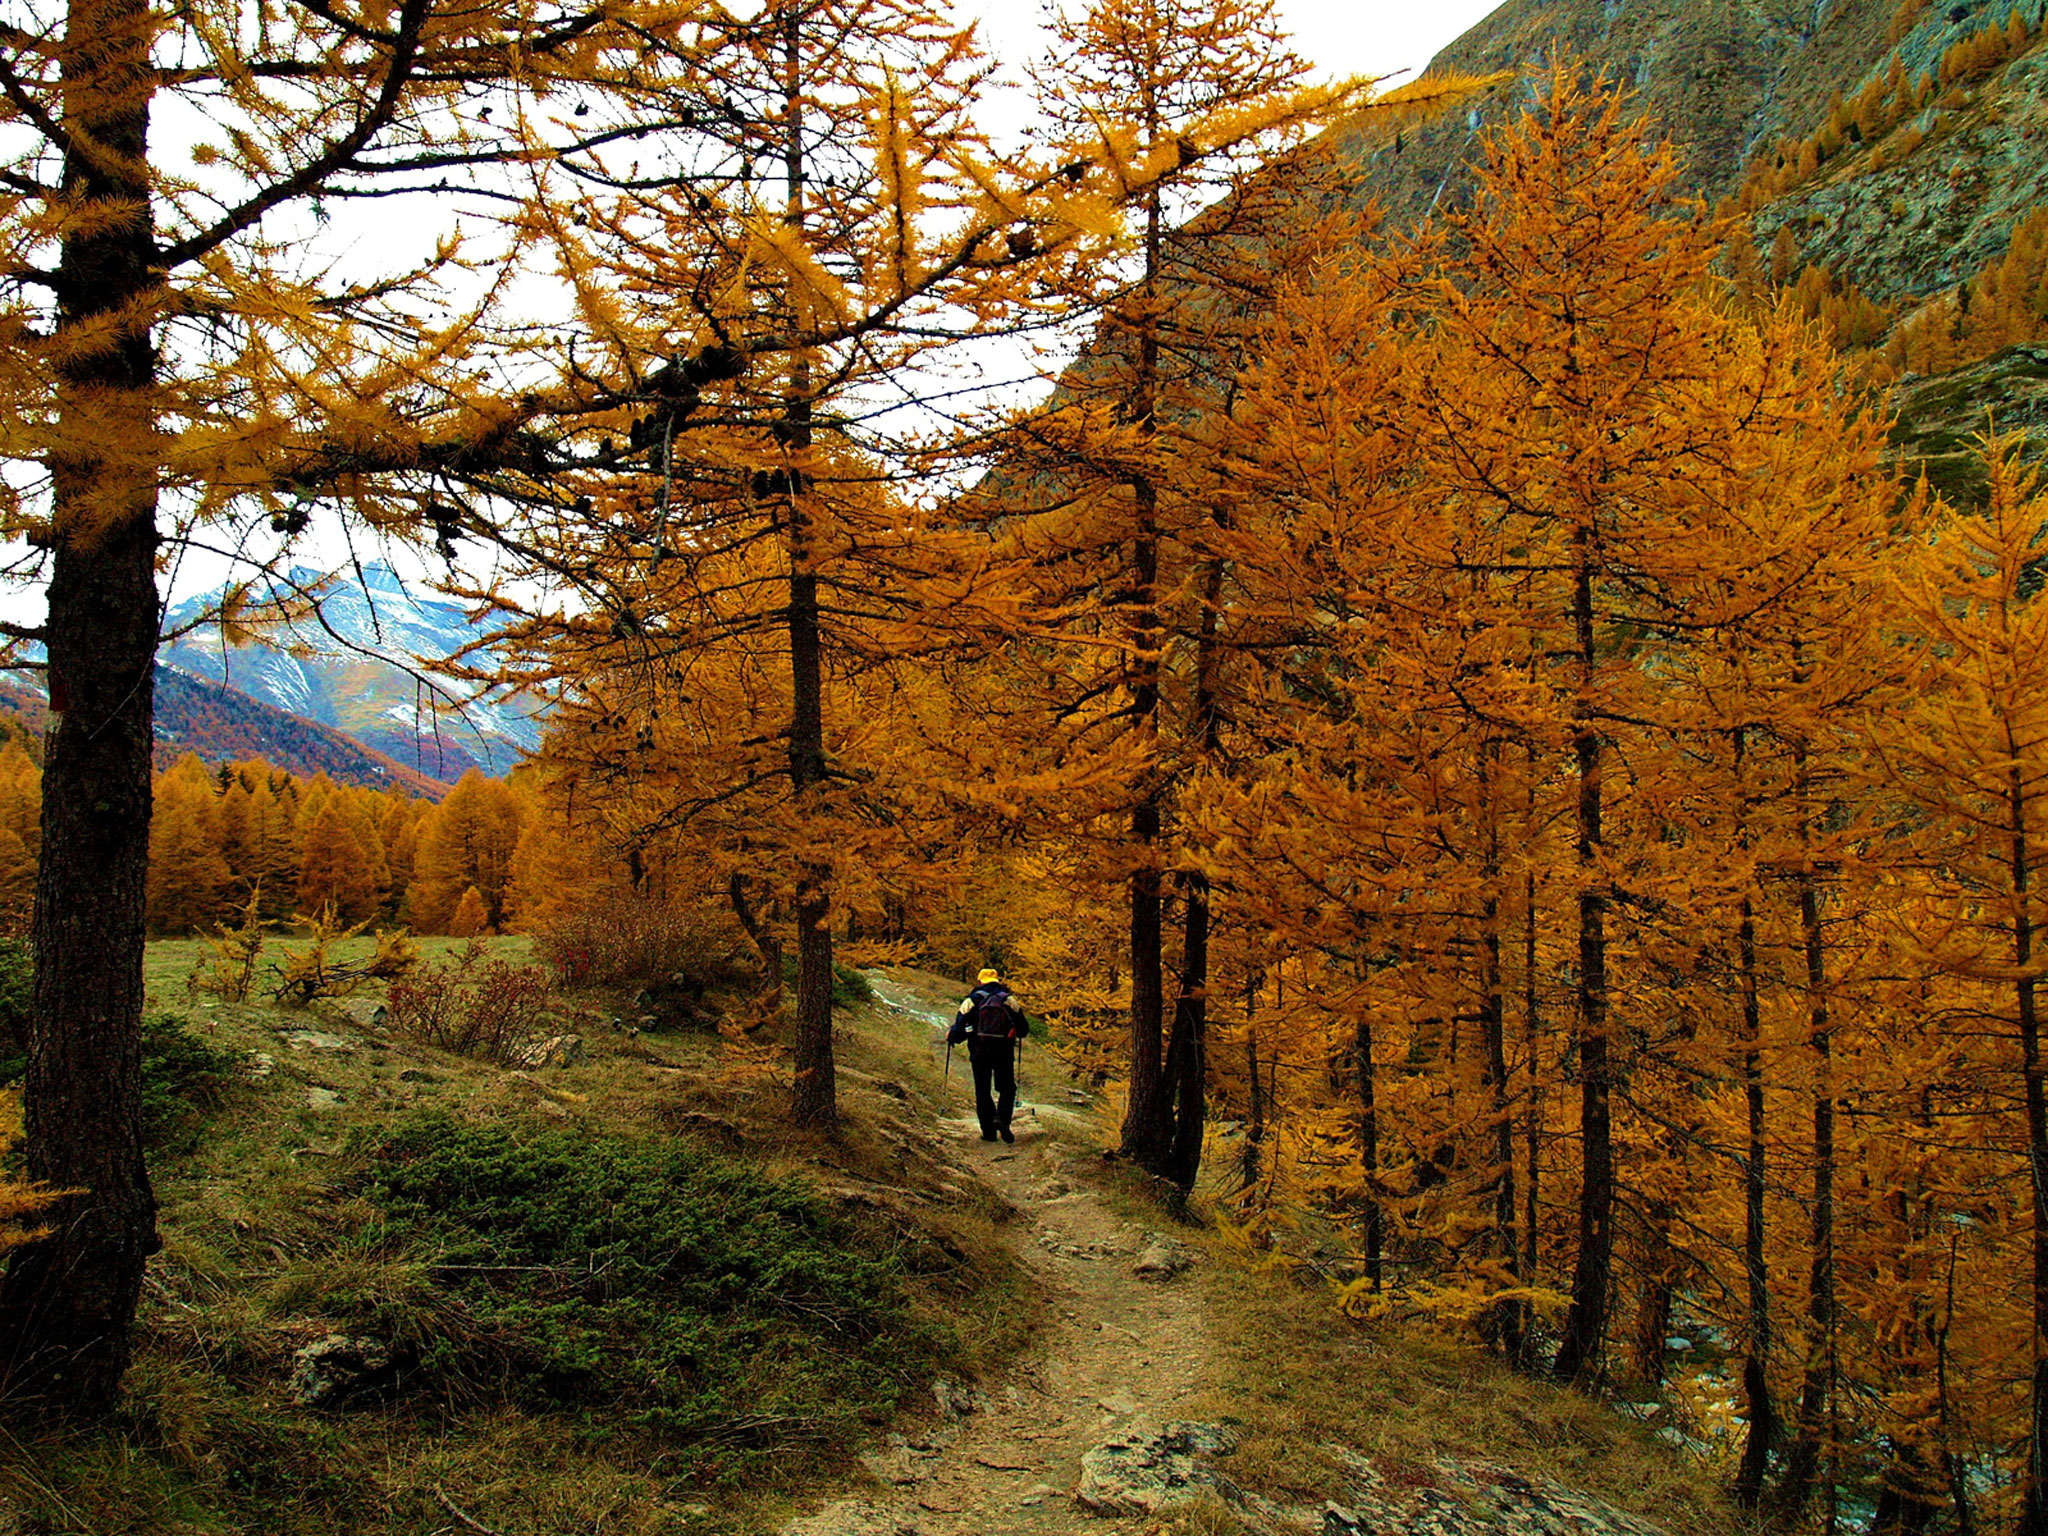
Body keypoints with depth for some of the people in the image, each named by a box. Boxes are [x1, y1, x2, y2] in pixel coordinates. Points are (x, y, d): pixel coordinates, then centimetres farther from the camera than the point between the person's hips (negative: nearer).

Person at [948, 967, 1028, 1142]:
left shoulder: (971, 1001, 1)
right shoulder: (1009, 1001, 5)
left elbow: (958, 1030, -1)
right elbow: (1024, 1029, 6)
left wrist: (950, 1037, 20)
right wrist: (1014, 1033, 29)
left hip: (979, 1053, 0)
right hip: (1004, 1053, 0)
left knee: (982, 1091, 10)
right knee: (1007, 1088, 11)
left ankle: (989, 1131, 6)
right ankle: (1002, 1118, -14)